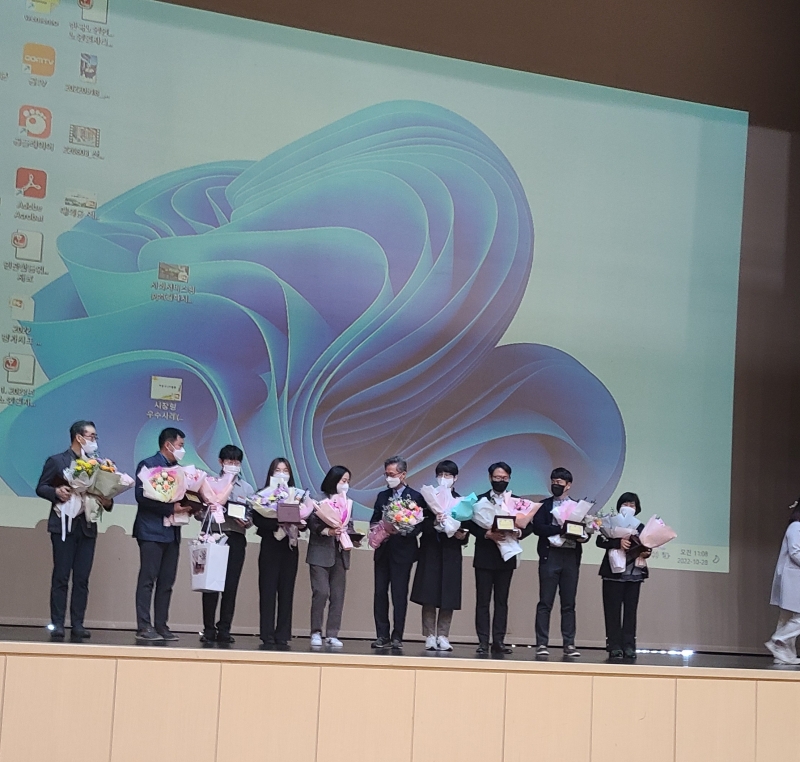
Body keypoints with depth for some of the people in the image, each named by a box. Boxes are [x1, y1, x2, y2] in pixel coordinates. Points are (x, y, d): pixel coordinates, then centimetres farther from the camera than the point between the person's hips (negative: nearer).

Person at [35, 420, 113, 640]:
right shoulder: (56, 461, 2)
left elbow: (103, 492, 11)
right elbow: (40, 488, 0)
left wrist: (107, 502, -11)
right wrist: (56, 492, -18)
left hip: (88, 527, 4)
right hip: (64, 525, -4)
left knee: (82, 578, 3)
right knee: (61, 577, -3)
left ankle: (77, 624, 6)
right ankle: (57, 624, 0)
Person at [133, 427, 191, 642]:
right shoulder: (148, 464, -4)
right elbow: (141, 496, -15)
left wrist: (186, 507, -3)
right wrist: (170, 508, -20)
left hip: (172, 532, 7)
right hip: (152, 530, -7)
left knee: (166, 582, 6)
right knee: (147, 580, -6)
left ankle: (161, 626, 10)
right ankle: (144, 627, -6)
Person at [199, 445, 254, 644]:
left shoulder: (247, 489, 14)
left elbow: (252, 516, 8)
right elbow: (200, 511, 1)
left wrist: (246, 522, -12)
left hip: (236, 538, 2)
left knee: (231, 585, 0)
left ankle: (224, 630, 6)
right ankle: (209, 629, 4)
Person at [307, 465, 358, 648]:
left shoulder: (348, 503, 14)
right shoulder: (319, 501, -3)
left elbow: (349, 527, 16)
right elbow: (312, 524, -10)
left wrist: (353, 539, -3)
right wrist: (328, 531, -24)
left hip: (340, 554, 5)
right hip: (320, 553, -5)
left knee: (337, 595, 3)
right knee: (321, 592, -11)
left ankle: (332, 634, 7)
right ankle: (316, 632, -1)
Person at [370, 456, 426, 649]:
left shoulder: (415, 497, -1)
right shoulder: (382, 496, 16)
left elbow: (418, 525, -5)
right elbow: (374, 520, 14)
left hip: (402, 552, -5)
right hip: (383, 551, 5)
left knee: (399, 595, -3)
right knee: (380, 592, 2)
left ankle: (397, 637, 2)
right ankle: (382, 636, 7)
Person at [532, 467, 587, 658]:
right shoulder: (544, 505, 8)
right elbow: (537, 527, -6)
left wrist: (582, 536, -13)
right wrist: (560, 530, -17)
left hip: (571, 557, 2)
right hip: (550, 555, -2)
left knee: (569, 604, 4)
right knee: (545, 602, -2)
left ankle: (569, 644, 7)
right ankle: (542, 644, -1)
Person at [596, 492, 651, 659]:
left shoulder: (641, 528, 15)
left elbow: (647, 548, 12)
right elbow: (600, 541, -10)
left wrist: (646, 553, -11)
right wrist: (618, 542, -26)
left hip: (634, 574, 3)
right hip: (613, 574, -3)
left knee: (630, 610, 2)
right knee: (613, 610, -3)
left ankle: (628, 646, 4)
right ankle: (614, 646, -1)